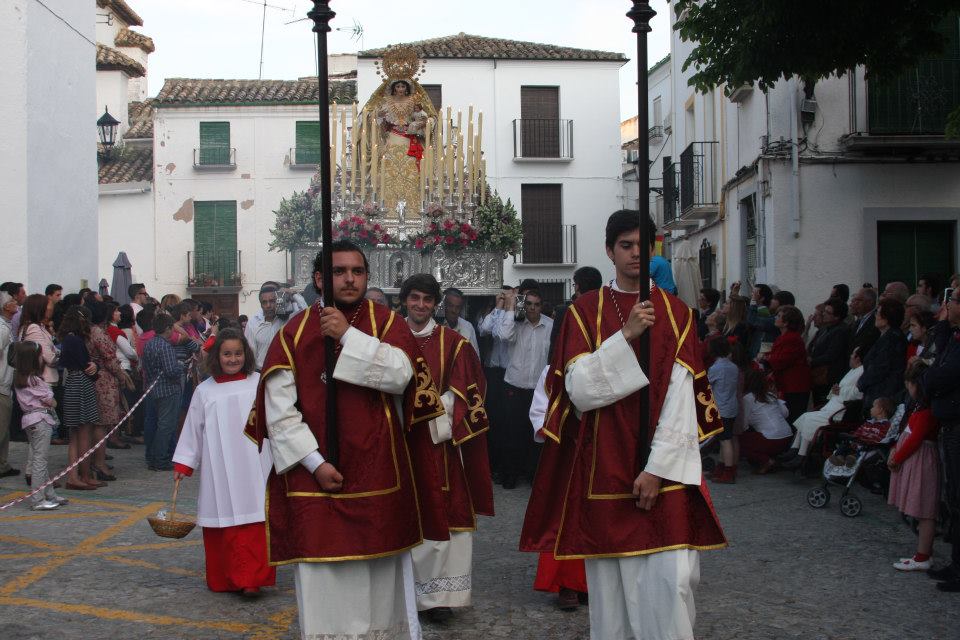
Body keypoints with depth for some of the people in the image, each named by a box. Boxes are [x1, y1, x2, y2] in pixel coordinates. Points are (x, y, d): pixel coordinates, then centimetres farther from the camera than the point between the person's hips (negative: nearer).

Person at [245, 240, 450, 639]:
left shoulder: (387, 323, 3)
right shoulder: (294, 332, 2)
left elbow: (400, 374, -16)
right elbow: (278, 408, -4)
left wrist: (348, 335, -18)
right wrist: (314, 462, -11)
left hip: (378, 476, 0)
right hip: (316, 477, 0)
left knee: (381, 573, 8)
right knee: (323, 577, 1)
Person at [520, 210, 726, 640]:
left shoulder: (676, 313, 6)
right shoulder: (585, 311, 4)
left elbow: (681, 397, -2)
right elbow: (578, 389, -7)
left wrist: (657, 467, -11)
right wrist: (626, 336, -16)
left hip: (664, 471, 0)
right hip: (605, 467, 0)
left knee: (671, 581, -8)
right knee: (610, 584, 3)